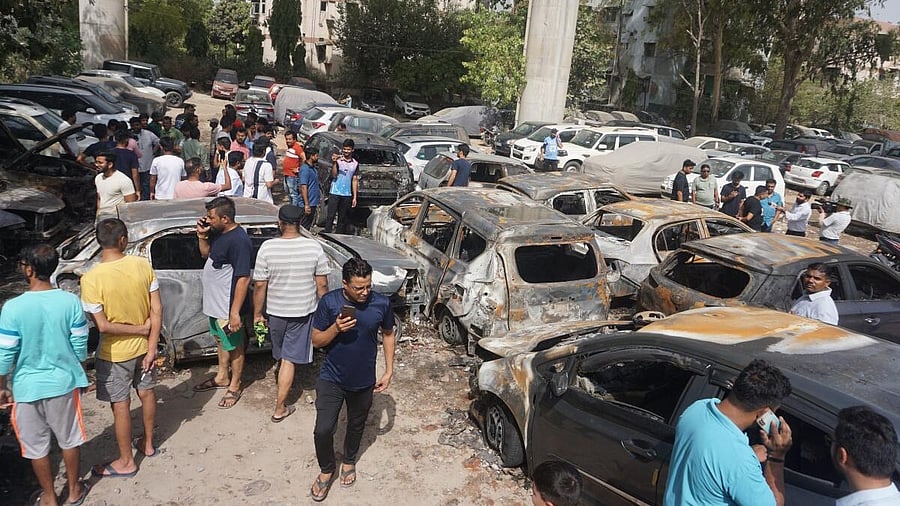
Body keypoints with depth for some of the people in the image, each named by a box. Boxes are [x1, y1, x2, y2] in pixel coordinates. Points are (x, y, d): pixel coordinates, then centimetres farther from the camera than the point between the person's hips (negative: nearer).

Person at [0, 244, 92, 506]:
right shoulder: (70, 301, -12)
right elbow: (80, 346, -4)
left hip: (27, 387, -2)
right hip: (64, 382, 2)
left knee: (37, 446, 17)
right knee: (69, 439, 19)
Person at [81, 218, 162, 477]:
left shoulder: (91, 278, -23)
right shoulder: (142, 265, -13)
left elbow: (103, 326, -23)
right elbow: (157, 310, -10)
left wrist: (140, 329, -10)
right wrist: (152, 347, -5)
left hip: (115, 354, -4)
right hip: (143, 347, 4)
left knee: (120, 405, 11)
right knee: (146, 393, 23)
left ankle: (126, 462, 27)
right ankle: (147, 443, 43)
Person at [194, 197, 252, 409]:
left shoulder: (238, 241, -27)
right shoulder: (217, 232, 0)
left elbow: (243, 279, -27)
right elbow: (206, 254, 18)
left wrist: (235, 312, -27)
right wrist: (202, 236, -3)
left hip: (228, 307, -9)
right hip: (214, 303, 9)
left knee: (234, 346, 10)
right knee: (221, 340, 25)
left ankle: (235, 386, 28)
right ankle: (222, 377, 44)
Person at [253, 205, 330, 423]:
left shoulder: (267, 248, -14)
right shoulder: (314, 247, -13)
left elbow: (259, 286, -9)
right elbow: (322, 286, -8)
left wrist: (257, 314, 3)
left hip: (275, 312, 1)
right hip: (303, 312, -1)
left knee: (280, 355, 24)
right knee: (289, 359, 6)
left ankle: (282, 382, 49)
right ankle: (280, 408, 9)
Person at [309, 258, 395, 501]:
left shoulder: (381, 303, -14)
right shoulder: (329, 302, -17)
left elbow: (388, 335, 3)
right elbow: (316, 341, -9)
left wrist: (389, 370, 0)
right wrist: (336, 328, -29)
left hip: (364, 381, 2)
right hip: (331, 379, -1)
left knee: (356, 426, 20)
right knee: (323, 430, -5)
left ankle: (349, 461, 49)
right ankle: (326, 470, 24)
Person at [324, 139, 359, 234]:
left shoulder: (355, 164, 8)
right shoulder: (337, 160, -2)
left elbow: (354, 181, 11)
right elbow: (334, 175, -10)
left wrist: (355, 197, 7)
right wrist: (334, 163, -24)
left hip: (347, 195, 3)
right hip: (335, 193, -3)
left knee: (343, 219, 9)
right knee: (330, 216, -5)